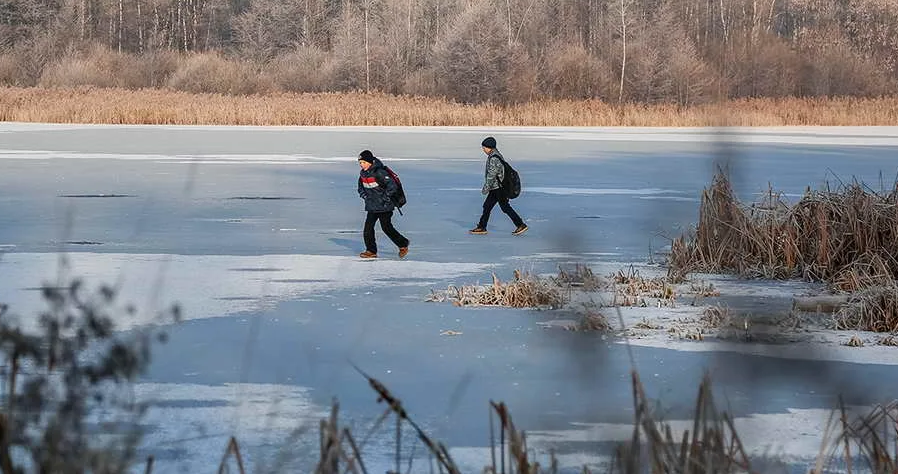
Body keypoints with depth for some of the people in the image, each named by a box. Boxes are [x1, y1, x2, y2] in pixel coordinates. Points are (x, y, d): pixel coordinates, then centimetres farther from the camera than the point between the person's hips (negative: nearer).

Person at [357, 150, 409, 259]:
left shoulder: (379, 173, -20)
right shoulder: (363, 173, 6)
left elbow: (392, 186, -25)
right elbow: (361, 185, 26)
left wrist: (385, 197, -20)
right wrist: (363, 194, 9)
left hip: (384, 206, -8)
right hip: (372, 206, 8)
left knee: (386, 227, -2)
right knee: (368, 227, 0)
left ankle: (403, 245, 17)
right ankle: (371, 251, 8)